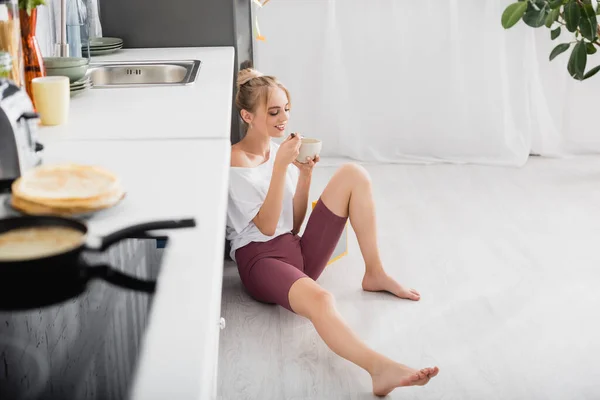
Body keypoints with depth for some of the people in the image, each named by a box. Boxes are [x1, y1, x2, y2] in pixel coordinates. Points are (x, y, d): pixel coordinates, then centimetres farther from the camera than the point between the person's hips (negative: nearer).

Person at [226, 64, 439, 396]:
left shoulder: (281, 149, 12)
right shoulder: (236, 161, -8)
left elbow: (294, 225, 10)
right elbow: (267, 226, -15)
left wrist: (305, 174, -4)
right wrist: (280, 166, -20)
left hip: (298, 251, 7)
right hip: (261, 260, -7)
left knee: (353, 174, -7)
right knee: (319, 300, -42)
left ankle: (375, 275, -4)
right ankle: (381, 368, -64)